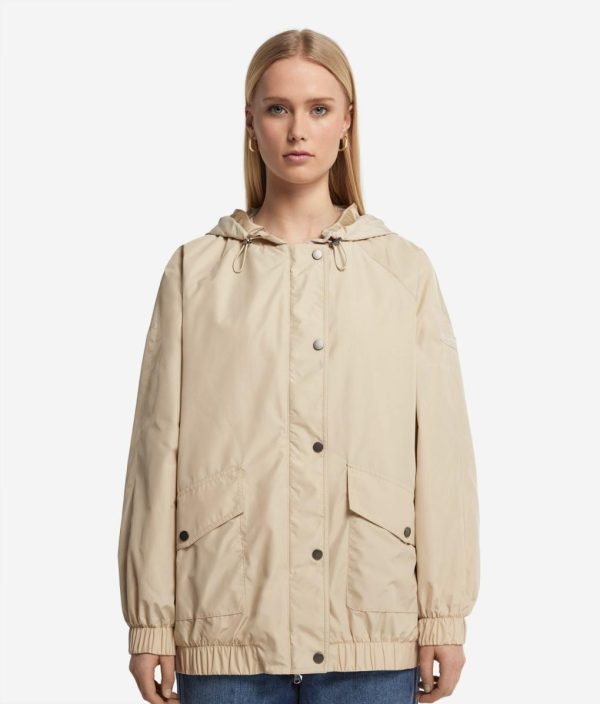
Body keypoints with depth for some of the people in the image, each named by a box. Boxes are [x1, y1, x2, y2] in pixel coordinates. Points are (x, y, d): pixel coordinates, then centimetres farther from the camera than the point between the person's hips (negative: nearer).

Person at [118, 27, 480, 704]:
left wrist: (445, 616, 1)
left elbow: (442, 450, 4)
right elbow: (158, 450, 4)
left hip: (371, 621, 1)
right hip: (228, 621, 0)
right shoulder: (195, 269, 6)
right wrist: (149, 622, 1)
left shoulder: (405, 269, 7)